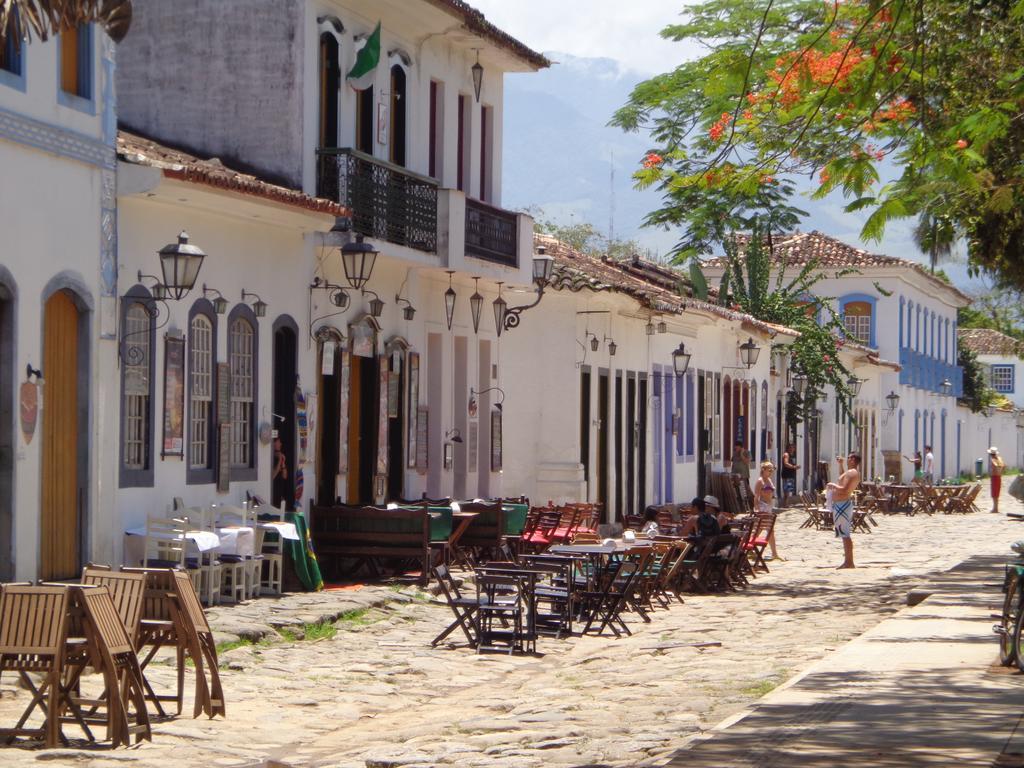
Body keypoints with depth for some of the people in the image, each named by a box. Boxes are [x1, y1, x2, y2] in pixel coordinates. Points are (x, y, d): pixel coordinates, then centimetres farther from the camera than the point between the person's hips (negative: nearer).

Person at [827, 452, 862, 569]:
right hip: (842, 504, 11)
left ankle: (849, 563, -11)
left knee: (845, 534, -10)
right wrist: (840, 464, 29)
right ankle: (848, 561, 20)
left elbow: (844, 490, -26)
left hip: (842, 505, -11)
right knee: (845, 535, 14)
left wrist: (833, 485, -11)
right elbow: (842, 477, 38)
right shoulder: (852, 472, 15)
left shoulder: (852, 473, -17)